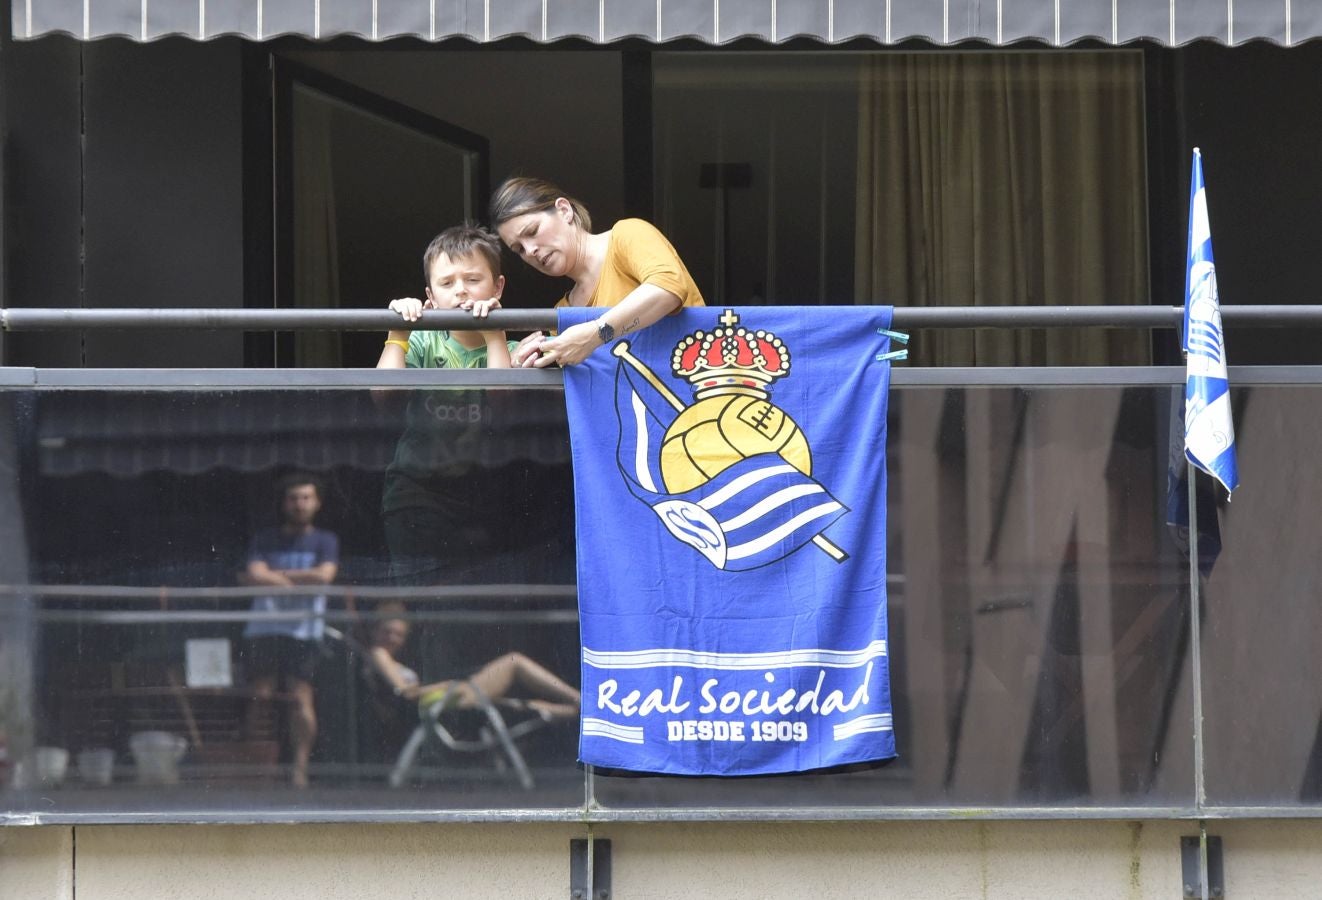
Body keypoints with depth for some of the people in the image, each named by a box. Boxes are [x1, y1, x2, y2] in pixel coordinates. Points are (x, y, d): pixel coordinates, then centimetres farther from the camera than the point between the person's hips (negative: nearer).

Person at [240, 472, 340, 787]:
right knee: (262, 695, -7)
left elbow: (324, 575, -6)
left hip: (304, 629, -1)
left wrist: (273, 576, -3)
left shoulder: (325, 541, 11)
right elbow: (255, 575, -2)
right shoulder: (265, 540, 14)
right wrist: (296, 582, -9)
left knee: (301, 698, -10)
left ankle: (300, 767, -10)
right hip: (264, 628, 1)